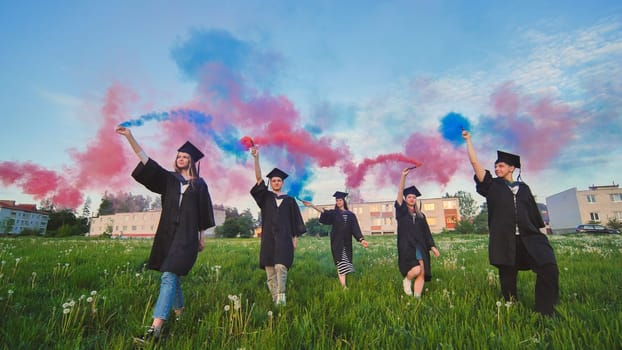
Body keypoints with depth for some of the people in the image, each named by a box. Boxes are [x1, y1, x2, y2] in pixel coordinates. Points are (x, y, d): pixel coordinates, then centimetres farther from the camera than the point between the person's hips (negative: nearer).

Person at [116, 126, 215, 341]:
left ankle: (155, 329, -17)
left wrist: (202, 236, 8)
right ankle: (179, 312, 34)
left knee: (169, 278, -13)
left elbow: (203, 212, 8)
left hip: (186, 236, -4)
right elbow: (146, 161, 1)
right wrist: (129, 137, -9)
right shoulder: (168, 178, 11)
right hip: (167, 233, 4)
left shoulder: (199, 184, 5)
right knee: (173, 278, 14)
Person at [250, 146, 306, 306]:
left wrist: (295, 237, 2)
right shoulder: (266, 197, 11)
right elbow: (259, 179, -2)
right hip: (268, 239, 2)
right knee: (270, 271, 3)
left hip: (284, 238, -2)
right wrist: (256, 158, -12)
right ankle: (275, 299, 11)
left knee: (281, 267, -16)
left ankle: (281, 296, -7)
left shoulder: (290, 200, 10)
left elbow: (295, 220, 10)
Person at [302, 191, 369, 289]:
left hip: (347, 242, 2)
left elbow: (355, 228, 6)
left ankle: (343, 284, 20)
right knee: (341, 263, -9)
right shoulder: (334, 213, 5)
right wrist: (311, 205, -28)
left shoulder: (350, 215, 10)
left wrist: (361, 239, -9)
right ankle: (344, 286, -13)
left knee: (345, 264, 7)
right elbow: (324, 212, -13)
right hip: (337, 242, -2)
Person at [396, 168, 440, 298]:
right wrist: (403, 176, -14)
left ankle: (417, 297, 5)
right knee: (416, 270, -18)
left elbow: (427, 232, 15)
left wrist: (432, 246, 3)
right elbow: (400, 193, -8)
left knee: (422, 273, -4)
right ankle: (406, 280, 13)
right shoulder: (401, 212, 3)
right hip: (407, 247, -4)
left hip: (420, 248, 4)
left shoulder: (421, 215, 15)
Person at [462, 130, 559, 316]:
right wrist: (468, 140, 7)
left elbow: (534, 212, 18)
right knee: (508, 280, 3)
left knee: (549, 269, -19)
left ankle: (544, 313, -9)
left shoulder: (523, 187, 17)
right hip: (504, 240, -1)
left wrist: (540, 233, 12)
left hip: (529, 238, 1)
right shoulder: (492, 185, 11)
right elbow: (475, 163, 5)